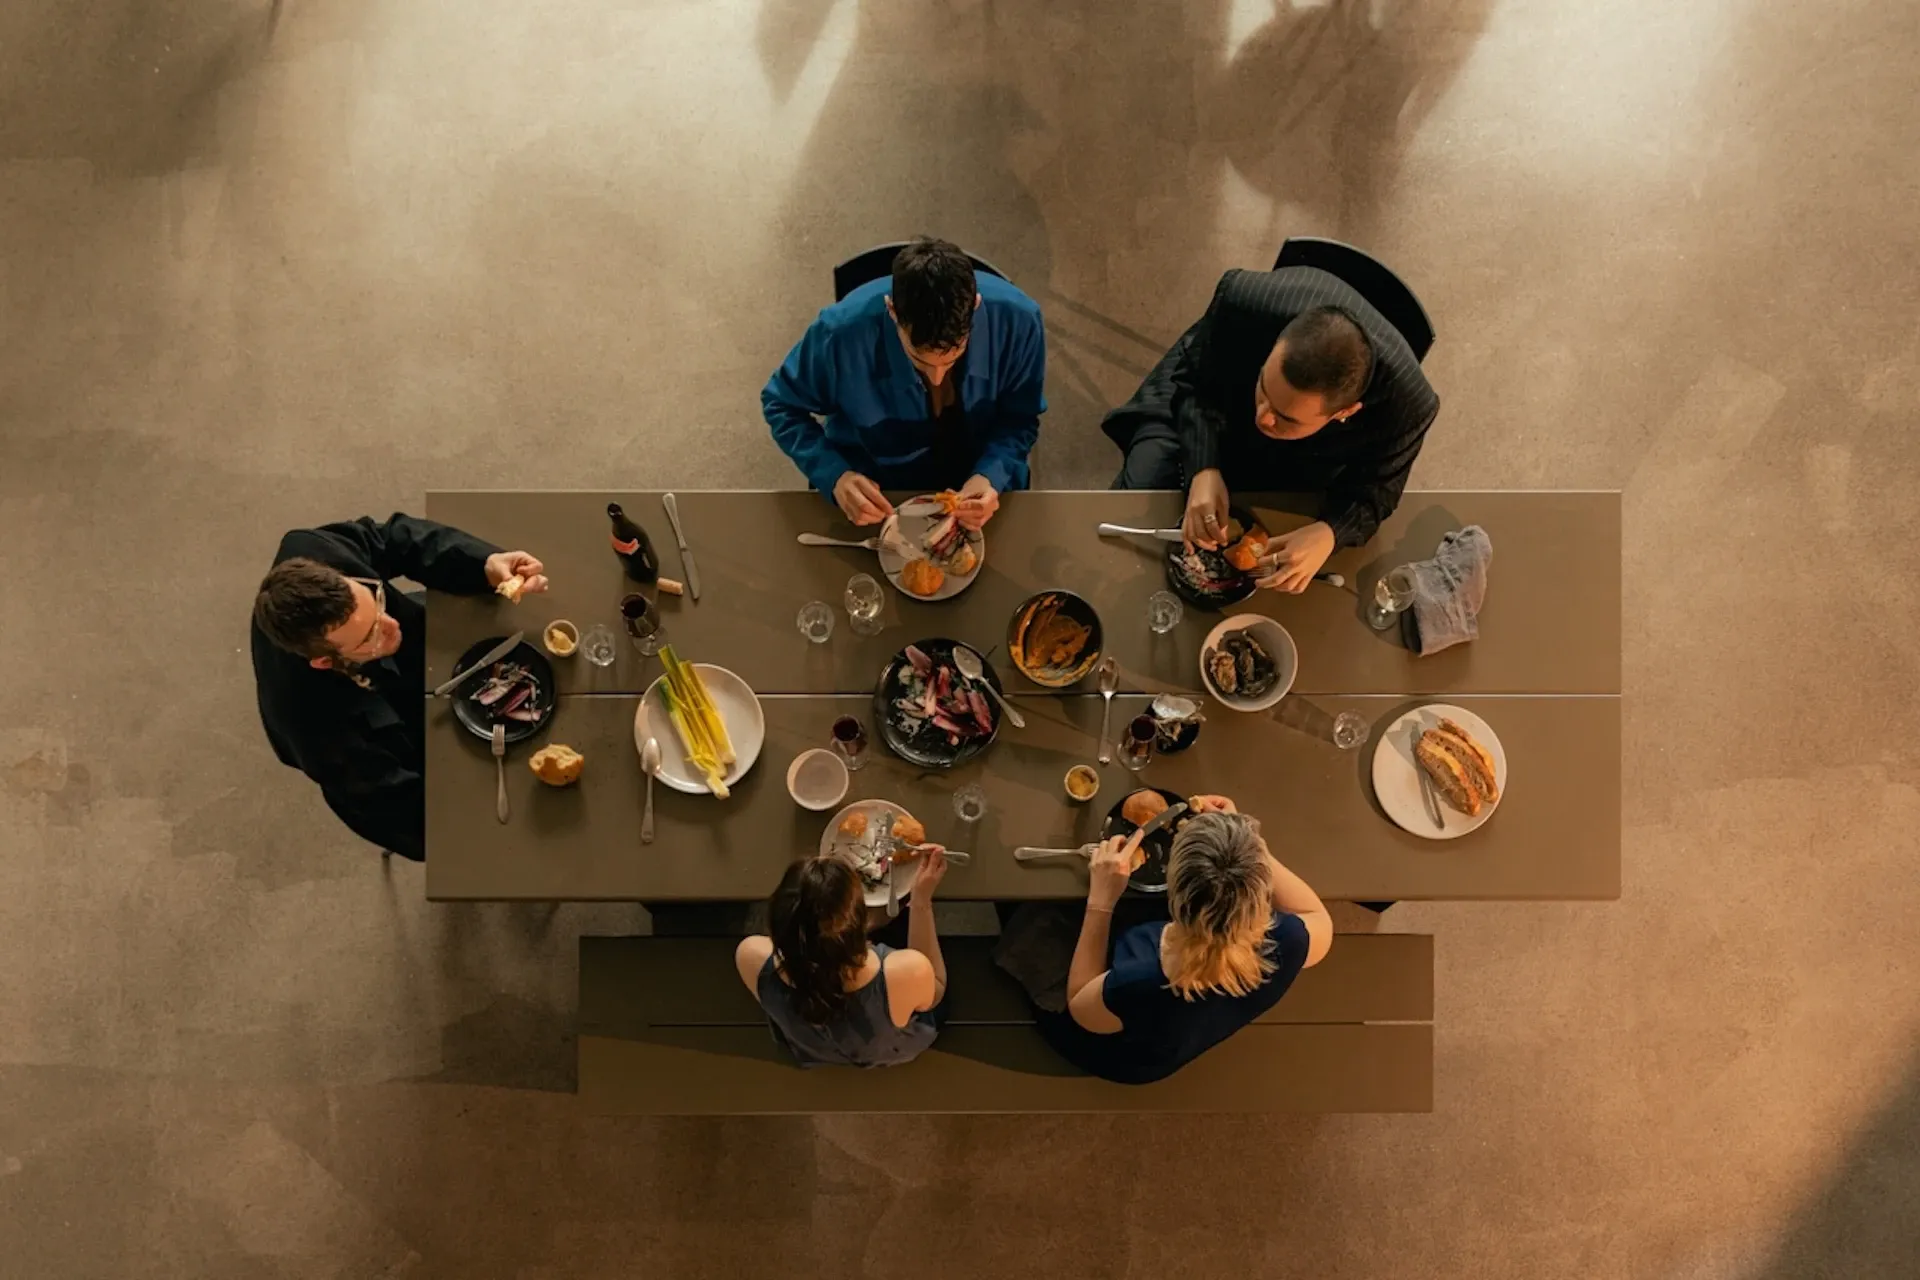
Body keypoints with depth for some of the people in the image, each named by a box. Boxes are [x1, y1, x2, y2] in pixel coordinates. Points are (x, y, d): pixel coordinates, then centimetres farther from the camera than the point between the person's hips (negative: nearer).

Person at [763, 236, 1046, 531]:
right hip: (874, 493, 0)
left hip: (975, 489, 0)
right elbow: (782, 406, -9)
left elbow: (1021, 419, -7)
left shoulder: (1016, 320, -24)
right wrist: (835, 475, -25)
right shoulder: (843, 332, -28)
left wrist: (991, 476, -27)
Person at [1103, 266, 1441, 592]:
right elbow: (1193, 380, -21)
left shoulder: (1407, 404, -40)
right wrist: (1203, 470, -37)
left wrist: (1327, 533, -41)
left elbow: (1374, 487, -19)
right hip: (1202, 403, 0)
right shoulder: (1244, 301, -42)